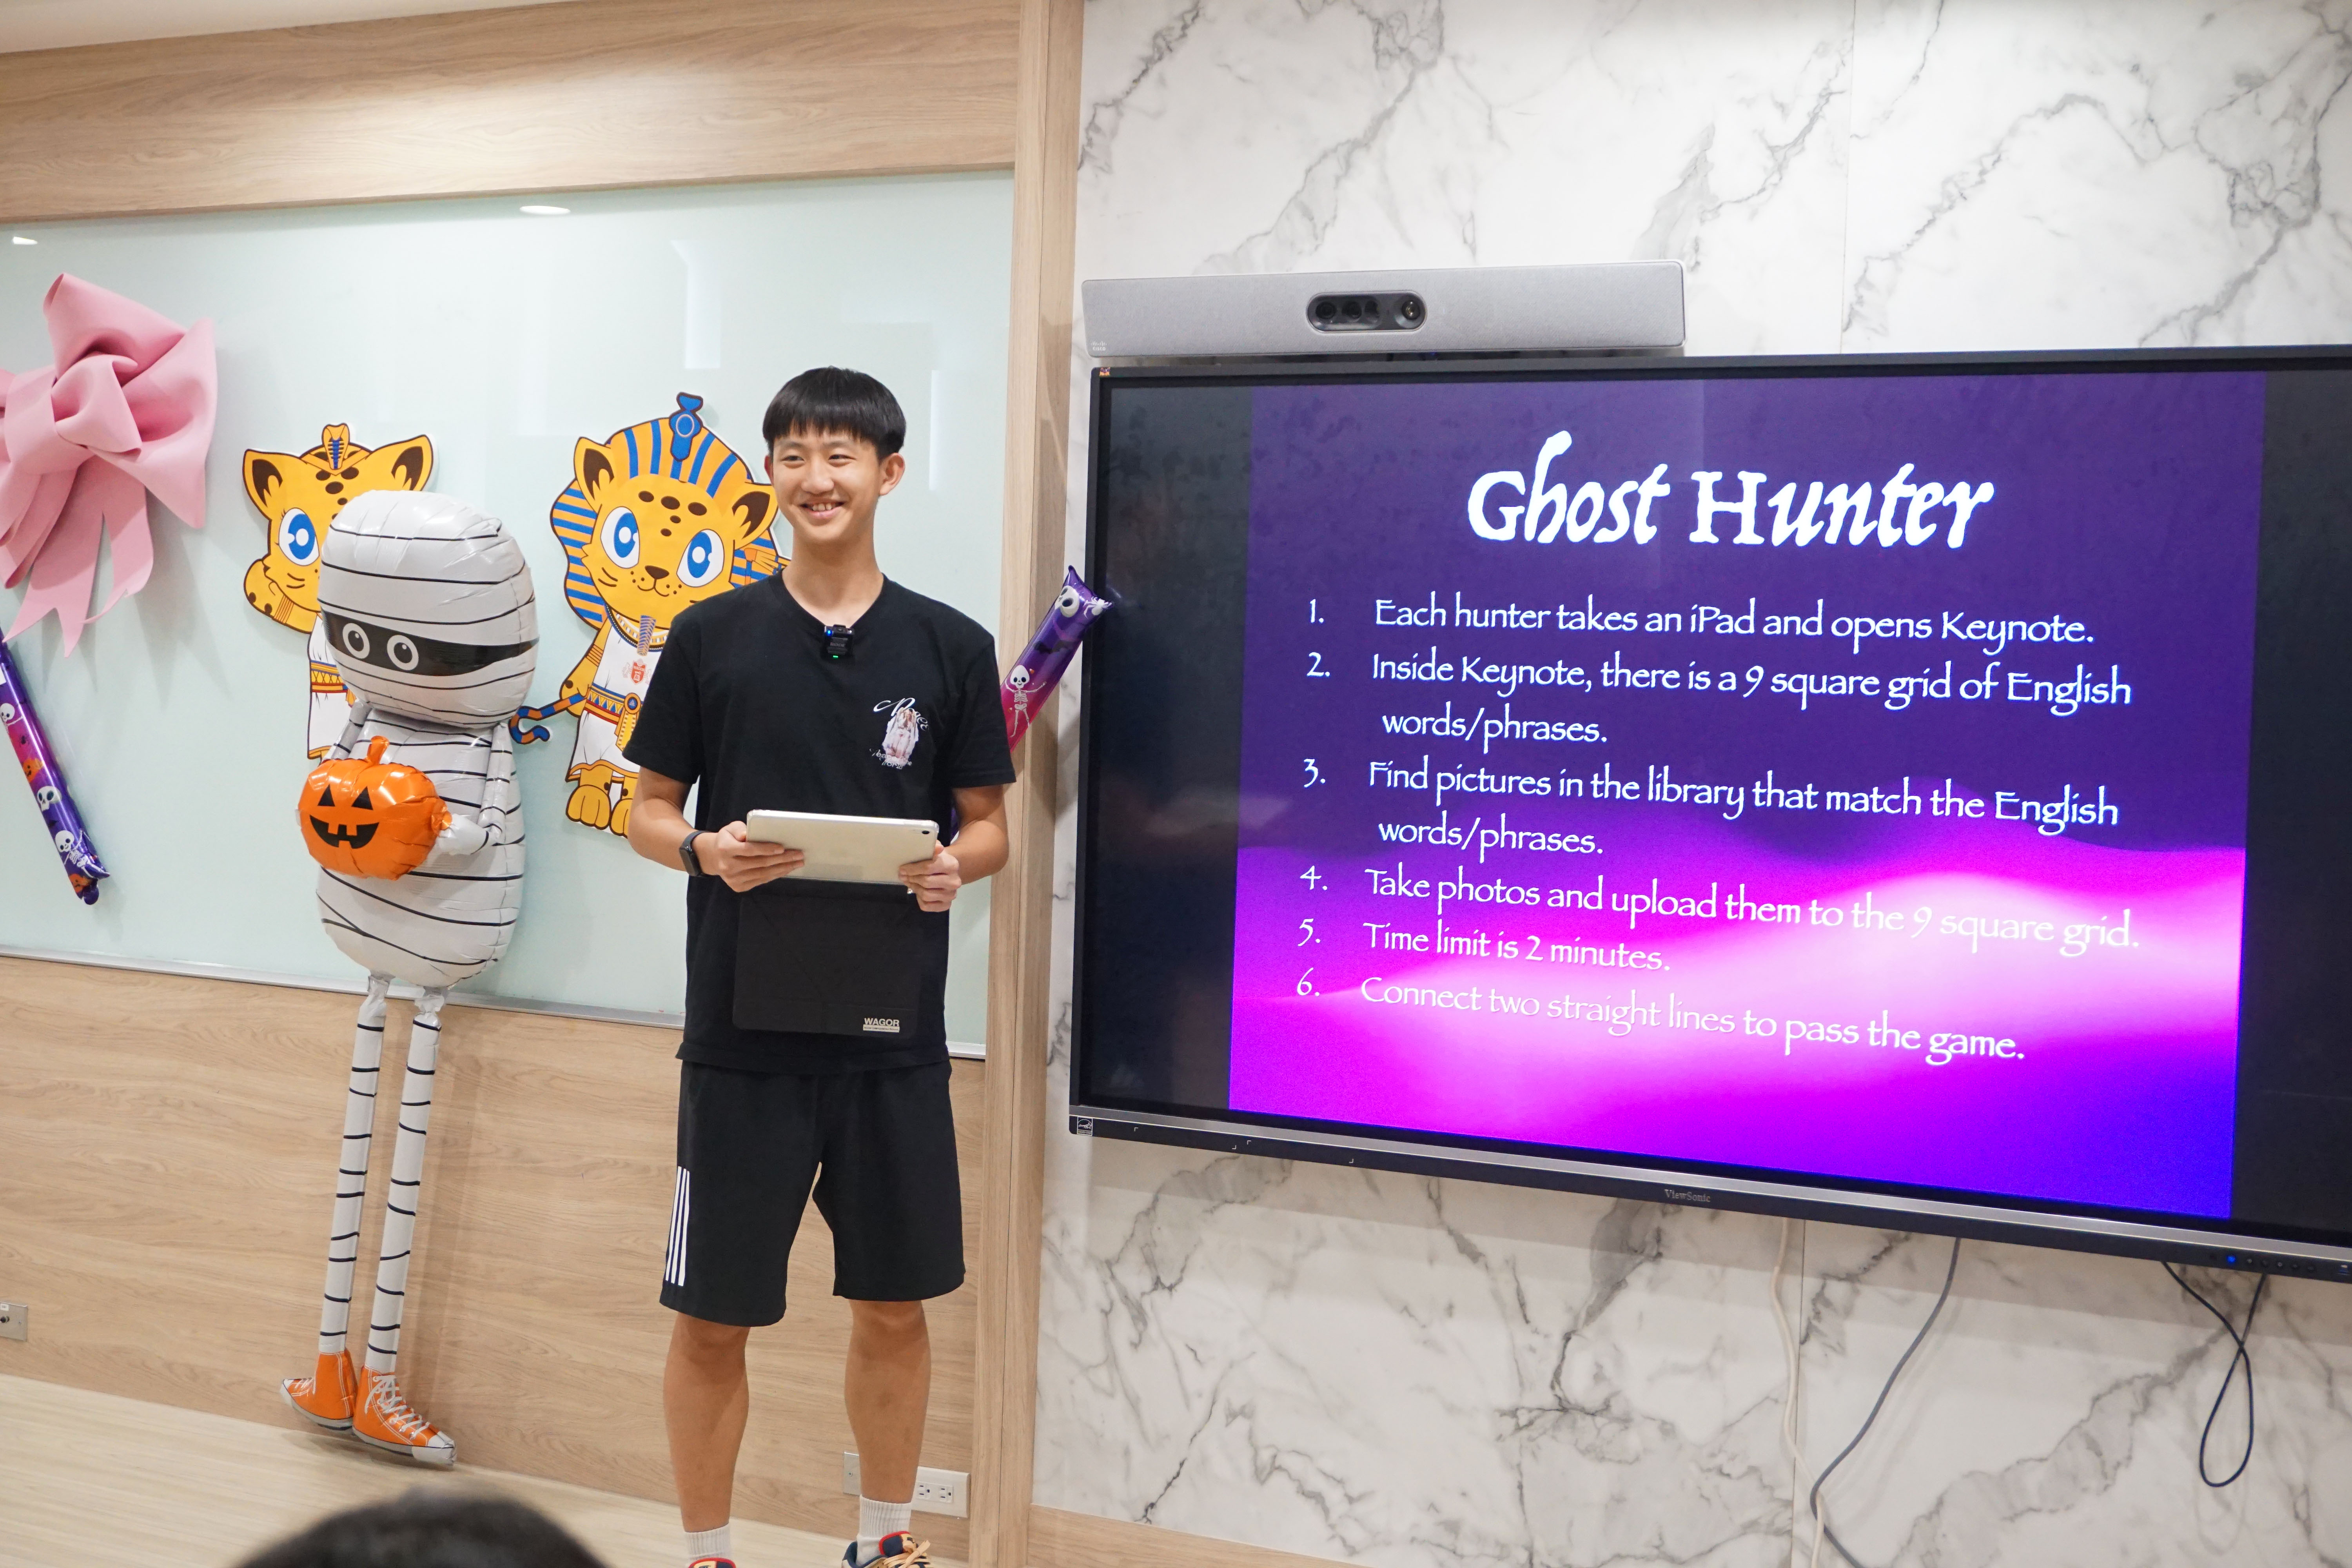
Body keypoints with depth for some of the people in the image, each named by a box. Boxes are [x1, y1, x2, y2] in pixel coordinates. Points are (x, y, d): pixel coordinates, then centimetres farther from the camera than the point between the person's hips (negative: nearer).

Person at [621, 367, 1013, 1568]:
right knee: (713, 1317, 6)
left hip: (894, 1031, 1)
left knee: (894, 1306, 13)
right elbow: (648, 811, 6)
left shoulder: (951, 648, 3)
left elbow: (987, 824, 8)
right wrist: (707, 851, -15)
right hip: (744, 1030, -1)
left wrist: (954, 866, -14)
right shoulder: (713, 637, 1)